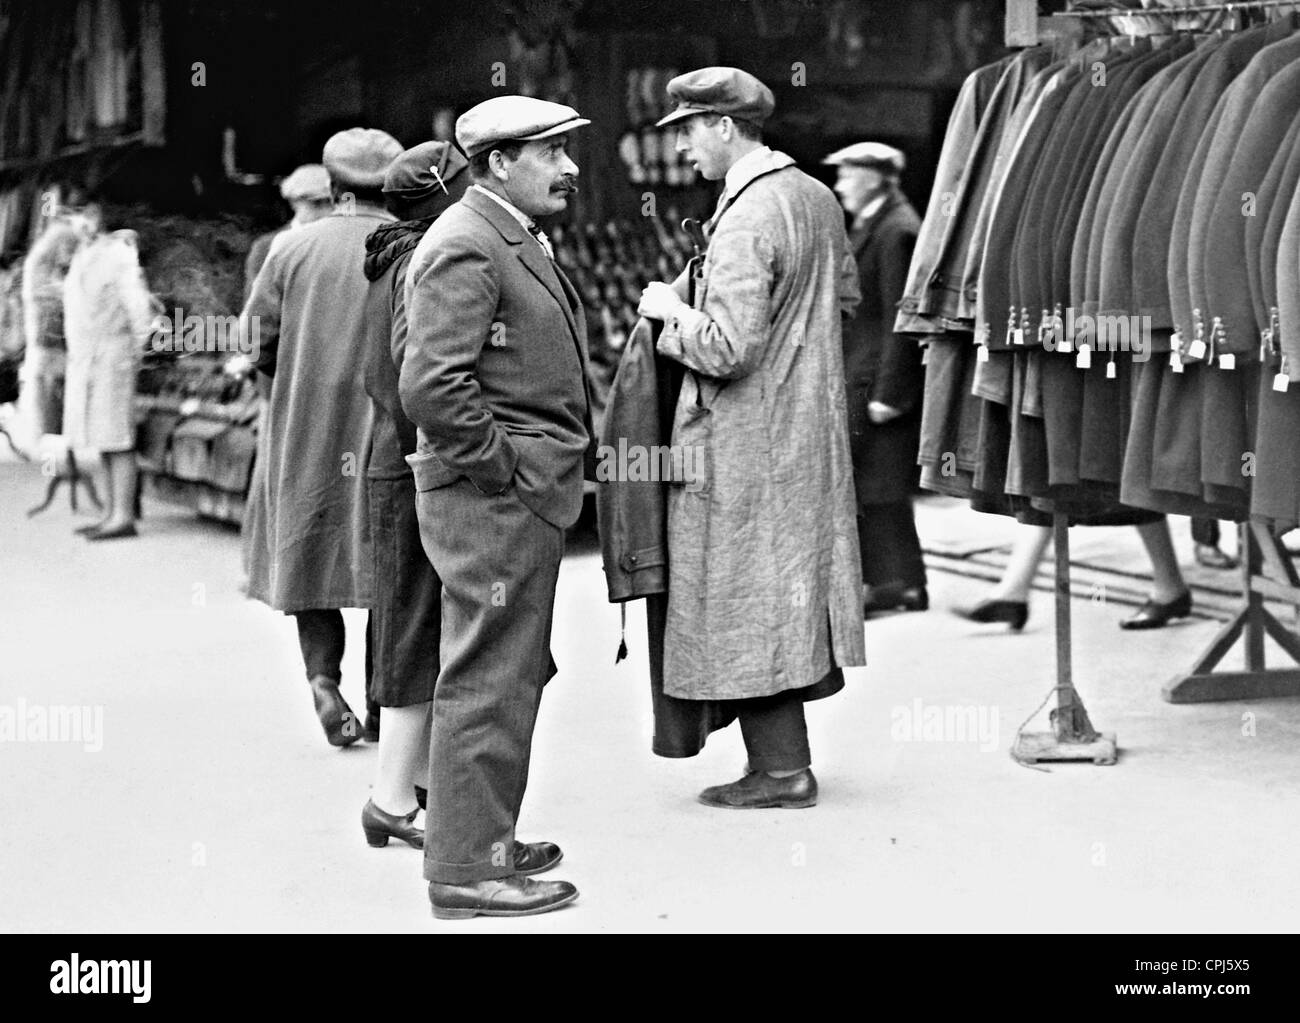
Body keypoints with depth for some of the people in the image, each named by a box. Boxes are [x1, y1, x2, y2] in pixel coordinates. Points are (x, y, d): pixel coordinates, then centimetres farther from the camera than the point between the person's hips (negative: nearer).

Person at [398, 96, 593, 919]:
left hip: (528, 497, 11)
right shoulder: (466, 247, -16)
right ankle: (467, 869, 1)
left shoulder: (517, 240, 18)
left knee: (516, 674, 18)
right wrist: (502, 466, -18)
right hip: (492, 502, -11)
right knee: (490, 682, -5)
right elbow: (432, 387, -25)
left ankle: (486, 838, 29)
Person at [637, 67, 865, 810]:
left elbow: (728, 349, -26)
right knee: (792, 585, 15)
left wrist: (673, 308, -11)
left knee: (748, 595, 0)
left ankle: (781, 769, 5)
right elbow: (847, 294, 21)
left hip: (748, 439, -9)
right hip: (810, 429, 9)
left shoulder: (745, 220, -22)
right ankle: (786, 753, 23)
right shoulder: (817, 197, 7)